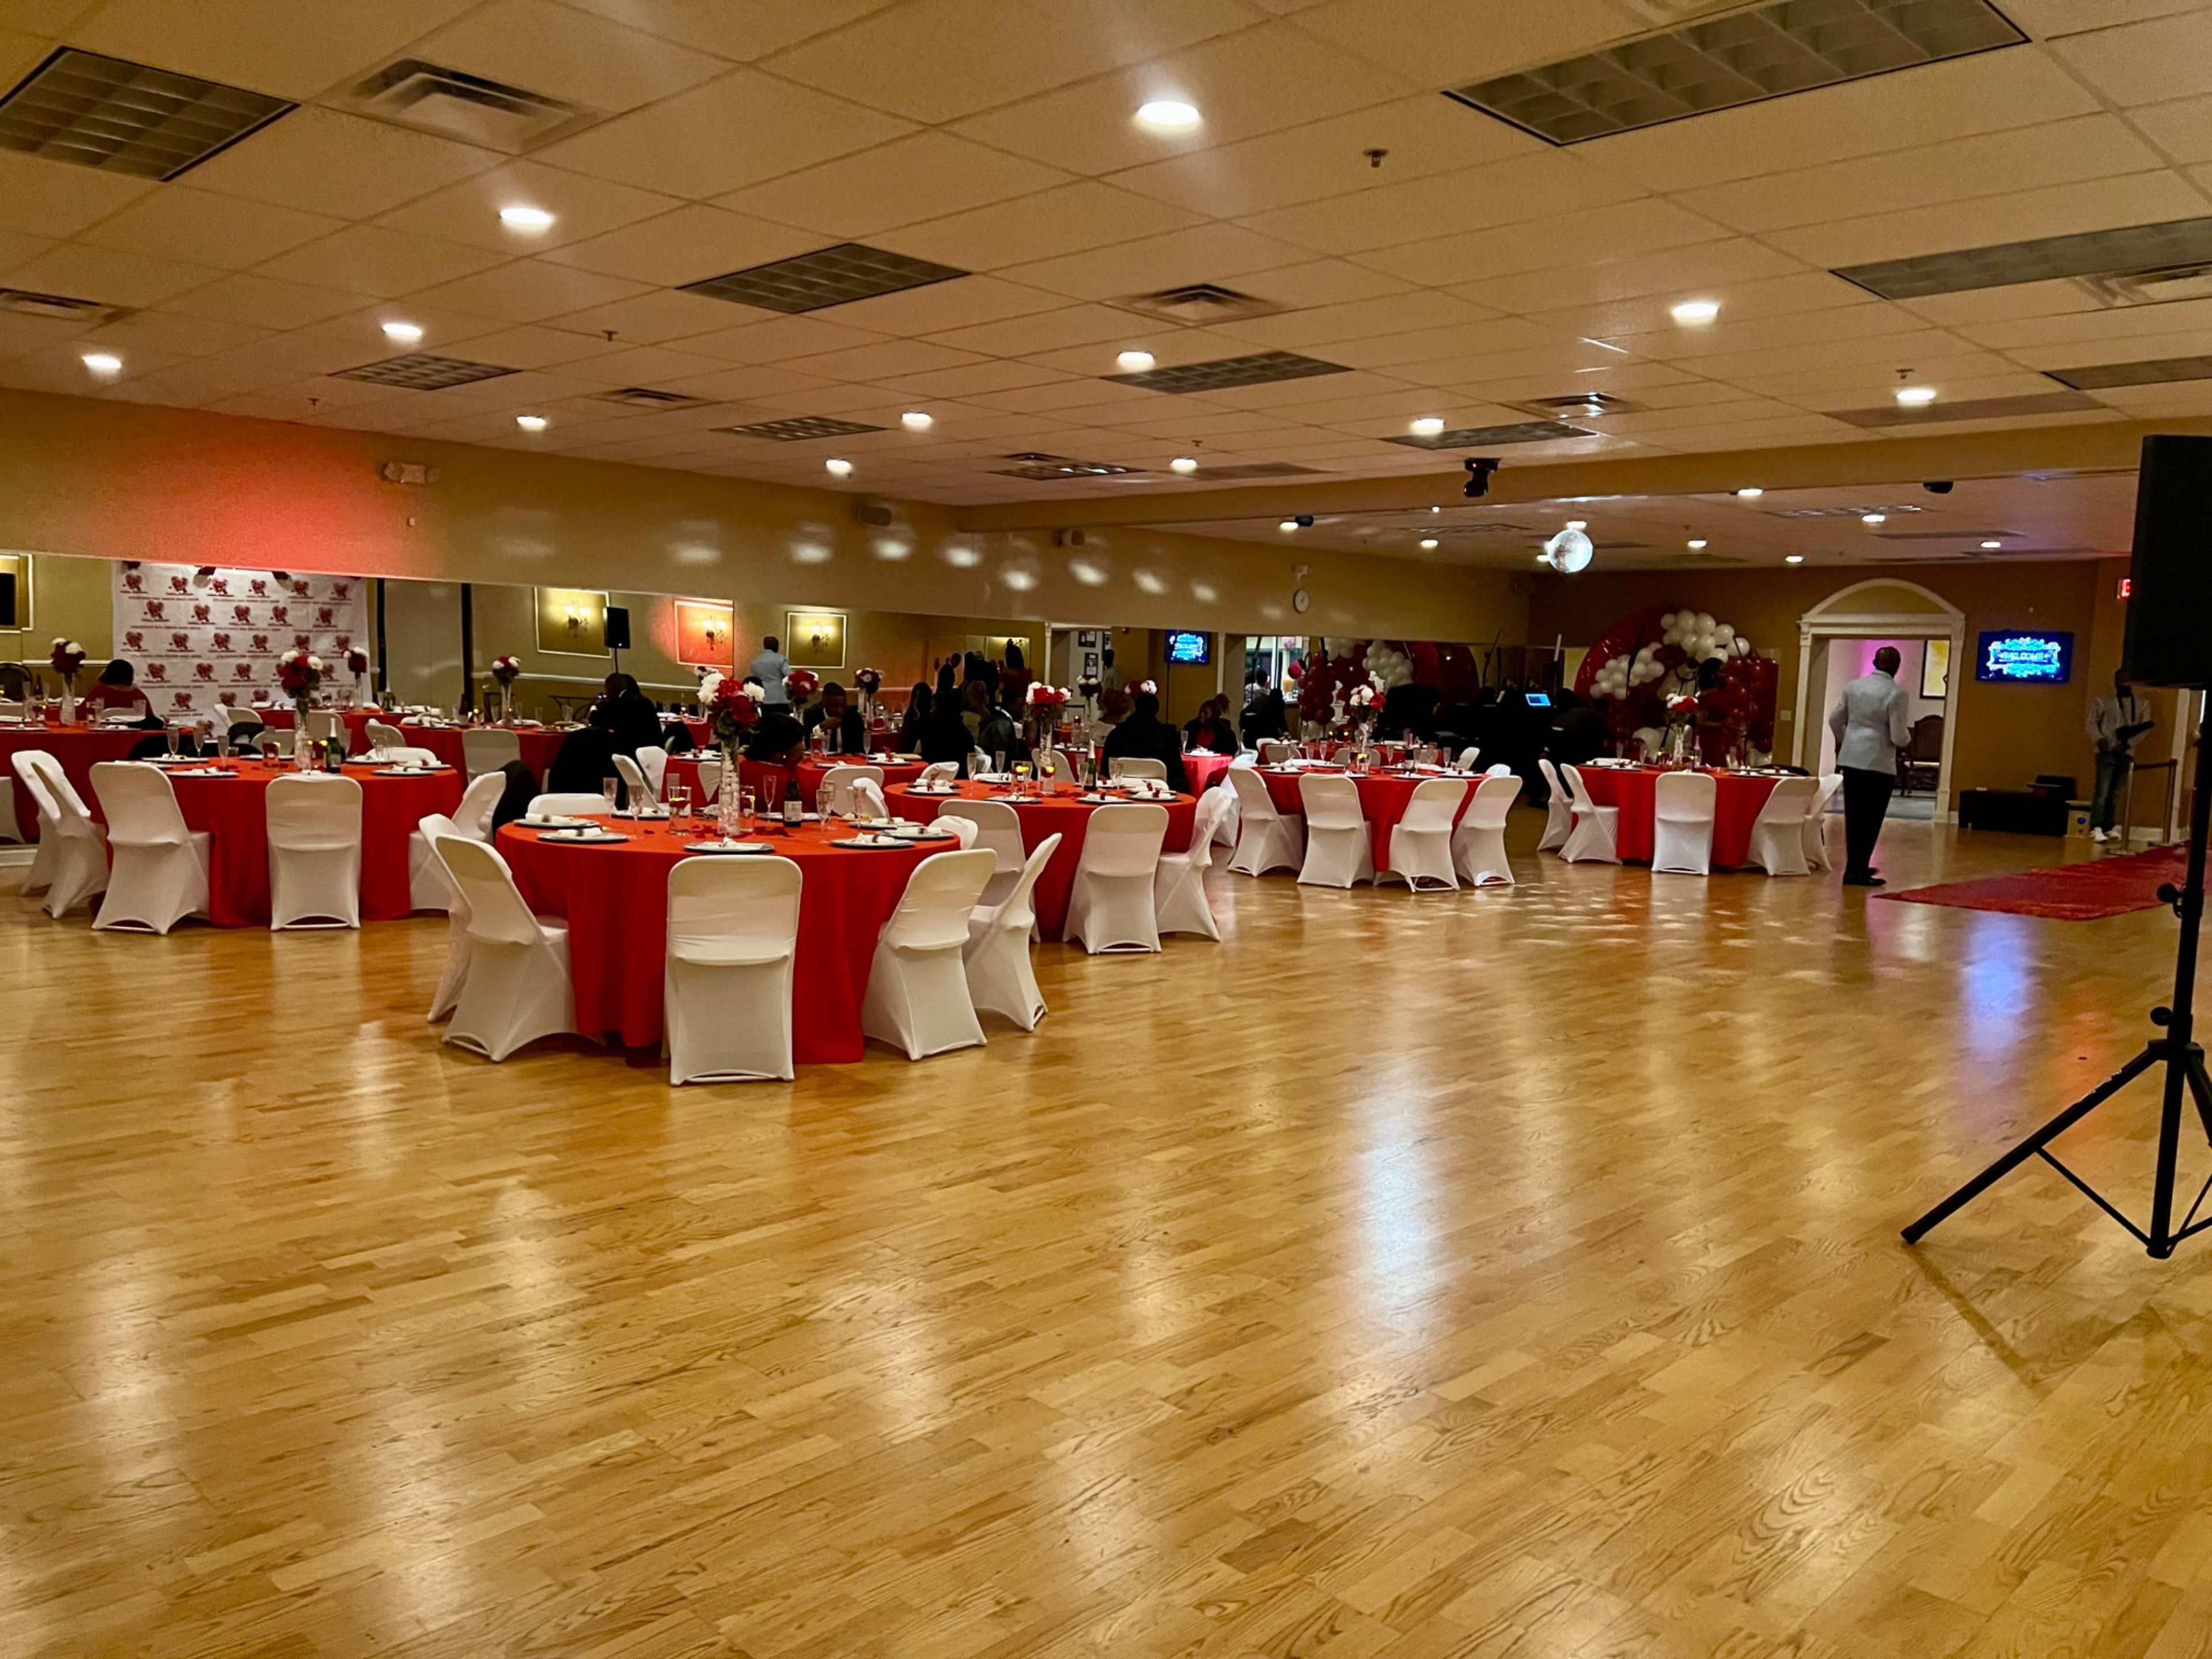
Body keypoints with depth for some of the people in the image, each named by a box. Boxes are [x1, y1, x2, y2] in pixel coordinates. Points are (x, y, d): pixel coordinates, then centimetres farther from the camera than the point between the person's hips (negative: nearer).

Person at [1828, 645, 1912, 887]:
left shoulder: (1853, 686, 4)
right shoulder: (1896, 693, -12)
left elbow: (1834, 719, 12)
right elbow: (1899, 738, -13)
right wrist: (1908, 735, 10)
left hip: (1851, 759, 6)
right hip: (1879, 764, -5)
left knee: (1854, 817, 14)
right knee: (1871, 820, 3)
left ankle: (1856, 867, 24)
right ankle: (1856, 872, 3)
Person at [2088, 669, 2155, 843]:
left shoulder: (2142, 705, 11)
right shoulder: (2102, 702, 5)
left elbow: (2145, 728, 1)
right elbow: (2092, 723, 0)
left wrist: (2129, 743, -15)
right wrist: (2099, 739, -20)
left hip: (2126, 754, 3)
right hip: (2106, 752, -3)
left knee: (2116, 794, 8)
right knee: (2103, 791, -13)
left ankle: (2108, 828, 14)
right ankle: (2096, 828, -18)